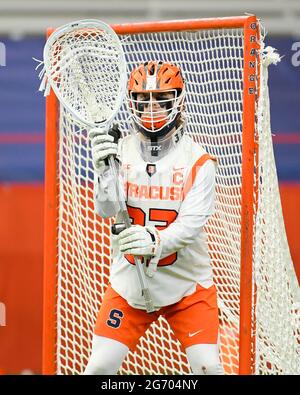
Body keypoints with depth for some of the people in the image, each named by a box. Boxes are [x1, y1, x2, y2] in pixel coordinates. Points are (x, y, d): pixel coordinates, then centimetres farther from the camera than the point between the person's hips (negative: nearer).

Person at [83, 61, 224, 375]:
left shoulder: (198, 161, -9)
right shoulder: (119, 151, -2)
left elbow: (191, 223, -19)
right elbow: (106, 211, -13)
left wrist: (156, 242, -40)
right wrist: (104, 170, -32)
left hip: (186, 285, -1)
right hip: (129, 283, 2)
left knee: (208, 368, -8)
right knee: (99, 367, -2)